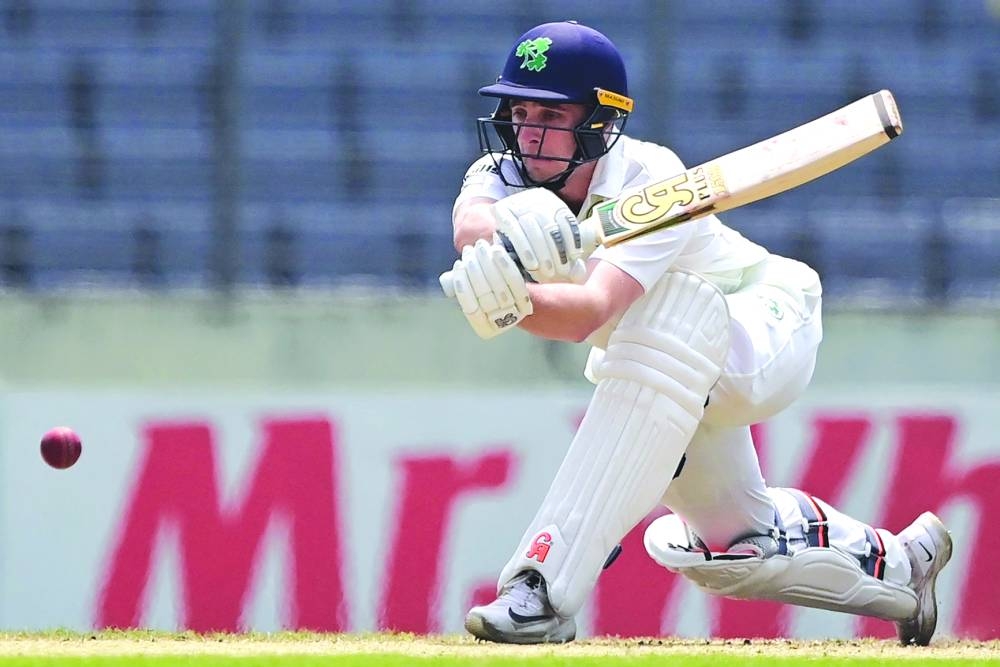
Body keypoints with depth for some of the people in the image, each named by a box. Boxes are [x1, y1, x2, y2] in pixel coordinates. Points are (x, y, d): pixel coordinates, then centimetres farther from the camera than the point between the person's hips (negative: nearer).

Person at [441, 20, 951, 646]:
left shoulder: (651, 182, -33)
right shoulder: (506, 175, -18)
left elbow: (591, 310, -49)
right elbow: (471, 226, -44)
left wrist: (514, 300, -69)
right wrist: (511, 231, -67)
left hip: (769, 328, -8)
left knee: (663, 314, -39)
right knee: (734, 542, 15)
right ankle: (898, 563, 44)